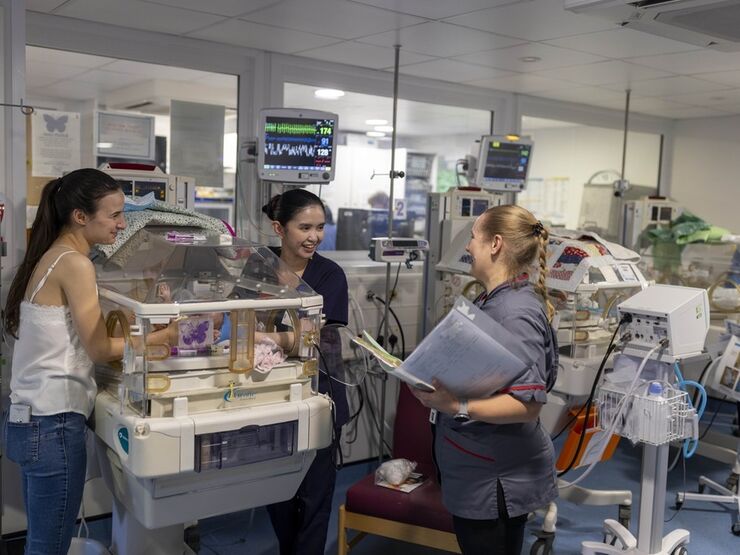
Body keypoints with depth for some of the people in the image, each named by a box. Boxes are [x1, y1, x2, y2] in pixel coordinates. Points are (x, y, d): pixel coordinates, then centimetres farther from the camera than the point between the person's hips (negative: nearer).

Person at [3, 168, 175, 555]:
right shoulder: (74, 263, -15)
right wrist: (161, 336, -4)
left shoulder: (49, 258, 12)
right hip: (54, 424, -9)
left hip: (32, 419, 9)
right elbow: (99, 348, -14)